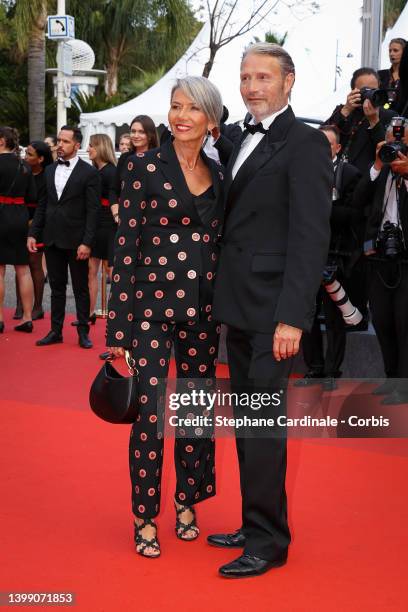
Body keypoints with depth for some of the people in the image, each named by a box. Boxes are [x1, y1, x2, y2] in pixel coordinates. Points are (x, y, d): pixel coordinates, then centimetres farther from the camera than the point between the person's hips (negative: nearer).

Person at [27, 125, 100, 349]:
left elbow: (92, 210, -9)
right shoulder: (49, 170, 10)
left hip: (76, 240, -5)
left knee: (81, 288, 5)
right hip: (52, 238, 5)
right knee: (56, 287, 11)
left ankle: (83, 332, 12)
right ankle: (56, 330, 18)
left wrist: (86, 242, -15)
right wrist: (33, 233, 6)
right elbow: (42, 205, 13)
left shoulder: (89, 173, -6)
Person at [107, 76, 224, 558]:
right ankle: (145, 515, 12)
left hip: (202, 308, 4)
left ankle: (187, 502, 28)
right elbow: (126, 245, -7)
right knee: (150, 411, -2)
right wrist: (119, 324, -11)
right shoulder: (144, 167, -4)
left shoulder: (218, 174, 8)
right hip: (152, 303, -4)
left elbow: (220, 242, 14)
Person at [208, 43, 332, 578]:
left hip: (272, 311, -8)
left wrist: (293, 316, -22)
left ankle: (269, 541, 9)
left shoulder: (305, 143, -9)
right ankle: (256, 524, 27)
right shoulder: (244, 141, 16)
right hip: (238, 308, 8)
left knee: (264, 424, -4)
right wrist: (223, 296, 8)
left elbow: (311, 236, -16)